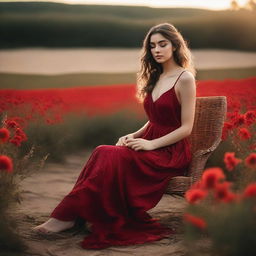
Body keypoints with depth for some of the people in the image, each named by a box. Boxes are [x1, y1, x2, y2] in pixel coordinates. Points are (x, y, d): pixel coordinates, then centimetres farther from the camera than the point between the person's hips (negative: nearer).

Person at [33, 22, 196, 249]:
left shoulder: (185, 78, -7)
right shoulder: (156, 77, 16)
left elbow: (186, 128, -12)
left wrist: (151, 144, -19)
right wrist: (133, 136, 1)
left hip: (172, 152, -7)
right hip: (151, 143, 7)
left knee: (108, 156, -29)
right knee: (103, 153, -23)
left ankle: (67, 215, -23)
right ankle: (67, 216, -30)